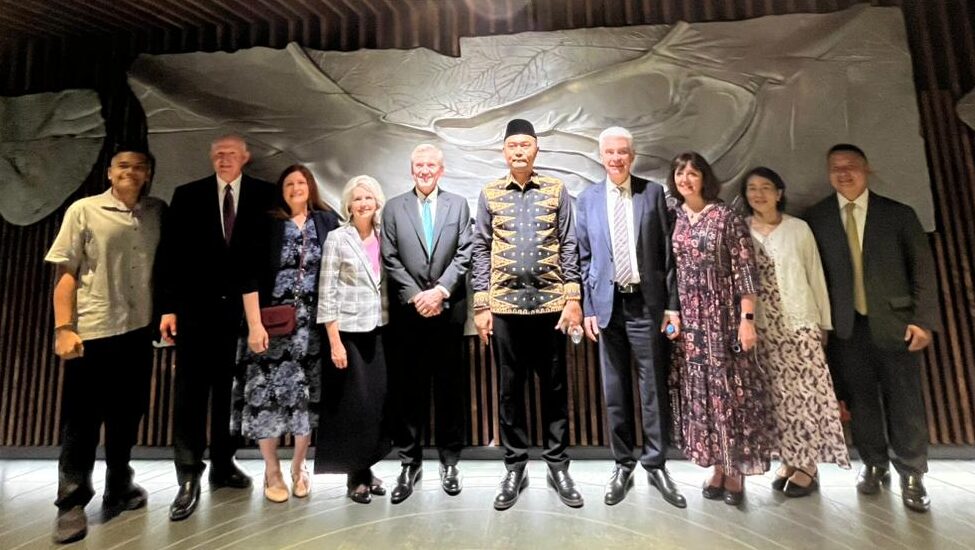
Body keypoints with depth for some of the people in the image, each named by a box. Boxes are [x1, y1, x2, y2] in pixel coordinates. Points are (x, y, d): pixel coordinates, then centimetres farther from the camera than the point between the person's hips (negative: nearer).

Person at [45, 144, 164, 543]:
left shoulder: (158, 212, 4)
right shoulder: (83, 211, -3)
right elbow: (65, 272, -3)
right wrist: (64, 328, -10)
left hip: (139, 330, 3)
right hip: (92, 332, -3)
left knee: (127, 414, 15)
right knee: (81, 420, 6)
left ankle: (118, 488, 33)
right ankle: (72, 504, 22)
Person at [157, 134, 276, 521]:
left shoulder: (264, 195, 2)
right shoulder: (187, 196, 5)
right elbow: (170, 253, 2)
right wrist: (168, 306, -5)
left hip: (243, 308, 0)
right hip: (197, 307, 0)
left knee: (231, 390, 11)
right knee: (190, 392, 3)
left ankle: (223, 465, 26)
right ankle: (189, 478, 12)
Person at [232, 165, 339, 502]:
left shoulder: (327, 221, 4)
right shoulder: (267, 224, -1)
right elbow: (250, 277, -6)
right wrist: (254, 325, -13)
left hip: (312, 324, 2)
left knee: (307, 394, 8)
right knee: (268, 393, 4)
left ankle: (298, 466, 27)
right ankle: (272, 471, 23)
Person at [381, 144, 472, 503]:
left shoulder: (458, 205, 8)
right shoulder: (394, 207, 7)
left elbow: (464, 255, 0)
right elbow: (390, 260, 1)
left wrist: (440, 290, -11)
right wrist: (415, 295, -9)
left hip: (448, 309, 0)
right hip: (408, 311, 0)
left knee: (449, 387, 8)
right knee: (408, 389, 6)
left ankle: (449, 461, 22)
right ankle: (410, 462, 20)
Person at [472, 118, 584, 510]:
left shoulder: (556, 190, 5)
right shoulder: (489, 194, 6)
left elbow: (569, 247, 3)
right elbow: (480, 250, 5)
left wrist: (573, 298, -4)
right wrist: (481, 305, -1)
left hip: (550, 303, 0)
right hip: (505, 305, 1)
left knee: (554, 387, 9)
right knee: (510, 389, 8)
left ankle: (558, 465, 24)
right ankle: (515, 467, 23)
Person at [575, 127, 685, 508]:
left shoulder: (653, 193, 4)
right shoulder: (587, 199, 6)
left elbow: (667, 252, 4)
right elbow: (584, 258, 6)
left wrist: (672, 304, 0)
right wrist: (588, 307, 1)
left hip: (646, 302, -1)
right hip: (607, 304, 1)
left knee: (653, 385, 5)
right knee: (614, 389, 9)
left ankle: (655, 463, 21)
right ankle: (623, 463, 24)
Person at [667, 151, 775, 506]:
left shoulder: (726, 217, -4)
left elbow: (745, 271, -8)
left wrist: (747, 319, -13)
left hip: (723, 318, -4)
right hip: (688, 320, 4)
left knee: (730, 387, 3)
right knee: (699, 391, 8)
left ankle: (736, 471, 18)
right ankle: (718, 466, 23)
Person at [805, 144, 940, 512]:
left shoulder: (899, 214, 3)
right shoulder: (816, 217, 2)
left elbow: (922, 269, 3)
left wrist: (924, 319, -5)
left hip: (894, 324, 0)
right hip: (846, 328, 0)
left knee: (905, 403, 6)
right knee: (862, 401, 10)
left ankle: (911, 474, 23)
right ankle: (874, 465, 28)